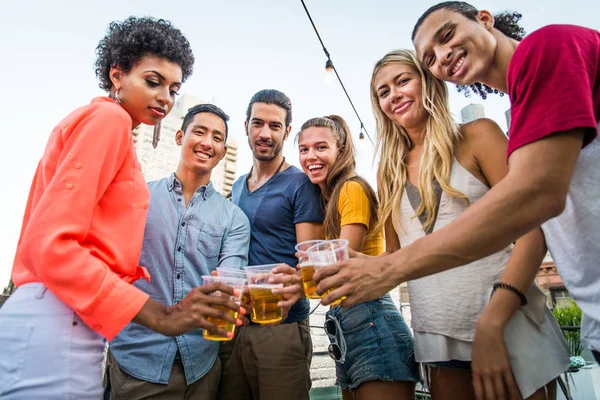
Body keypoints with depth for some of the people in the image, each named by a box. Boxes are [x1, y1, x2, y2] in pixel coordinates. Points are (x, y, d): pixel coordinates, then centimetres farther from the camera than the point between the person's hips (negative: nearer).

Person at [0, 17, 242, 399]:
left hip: (63, 318, 9)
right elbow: (50, 245, -19)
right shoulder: (109, 117, -8)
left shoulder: (96, 121, 18)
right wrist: (159, 315, -22)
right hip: (58, 322, -9)